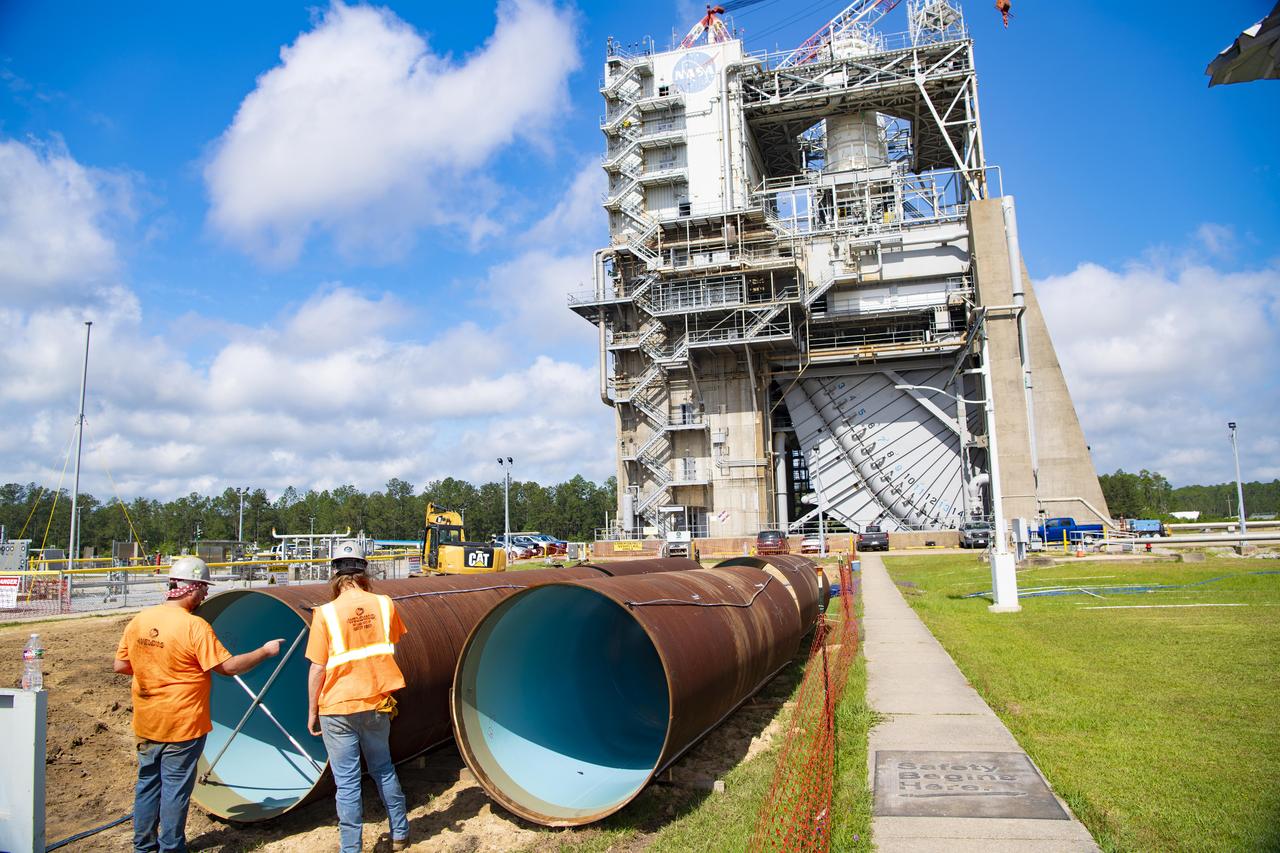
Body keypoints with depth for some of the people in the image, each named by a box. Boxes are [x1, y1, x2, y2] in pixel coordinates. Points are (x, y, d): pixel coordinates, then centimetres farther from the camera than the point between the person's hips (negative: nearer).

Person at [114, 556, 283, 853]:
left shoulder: (138, 621, -3)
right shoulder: (194, 627, -23)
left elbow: (120, 665, 6)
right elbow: (228, 666, -20)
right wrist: (265, 651, -8)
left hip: (146, 724, 7)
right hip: (182, 725, -6)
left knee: (147, 784, 20)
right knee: (176, 789, 8)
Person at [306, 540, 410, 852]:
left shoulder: (325, 613, -14)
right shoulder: (384, 604, -5)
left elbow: (317, 668, -10)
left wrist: (312, 712, 0)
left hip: (338, 709, -3)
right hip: (377, 703, 4)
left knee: (347, 782, 7)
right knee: (383, 769, 21)